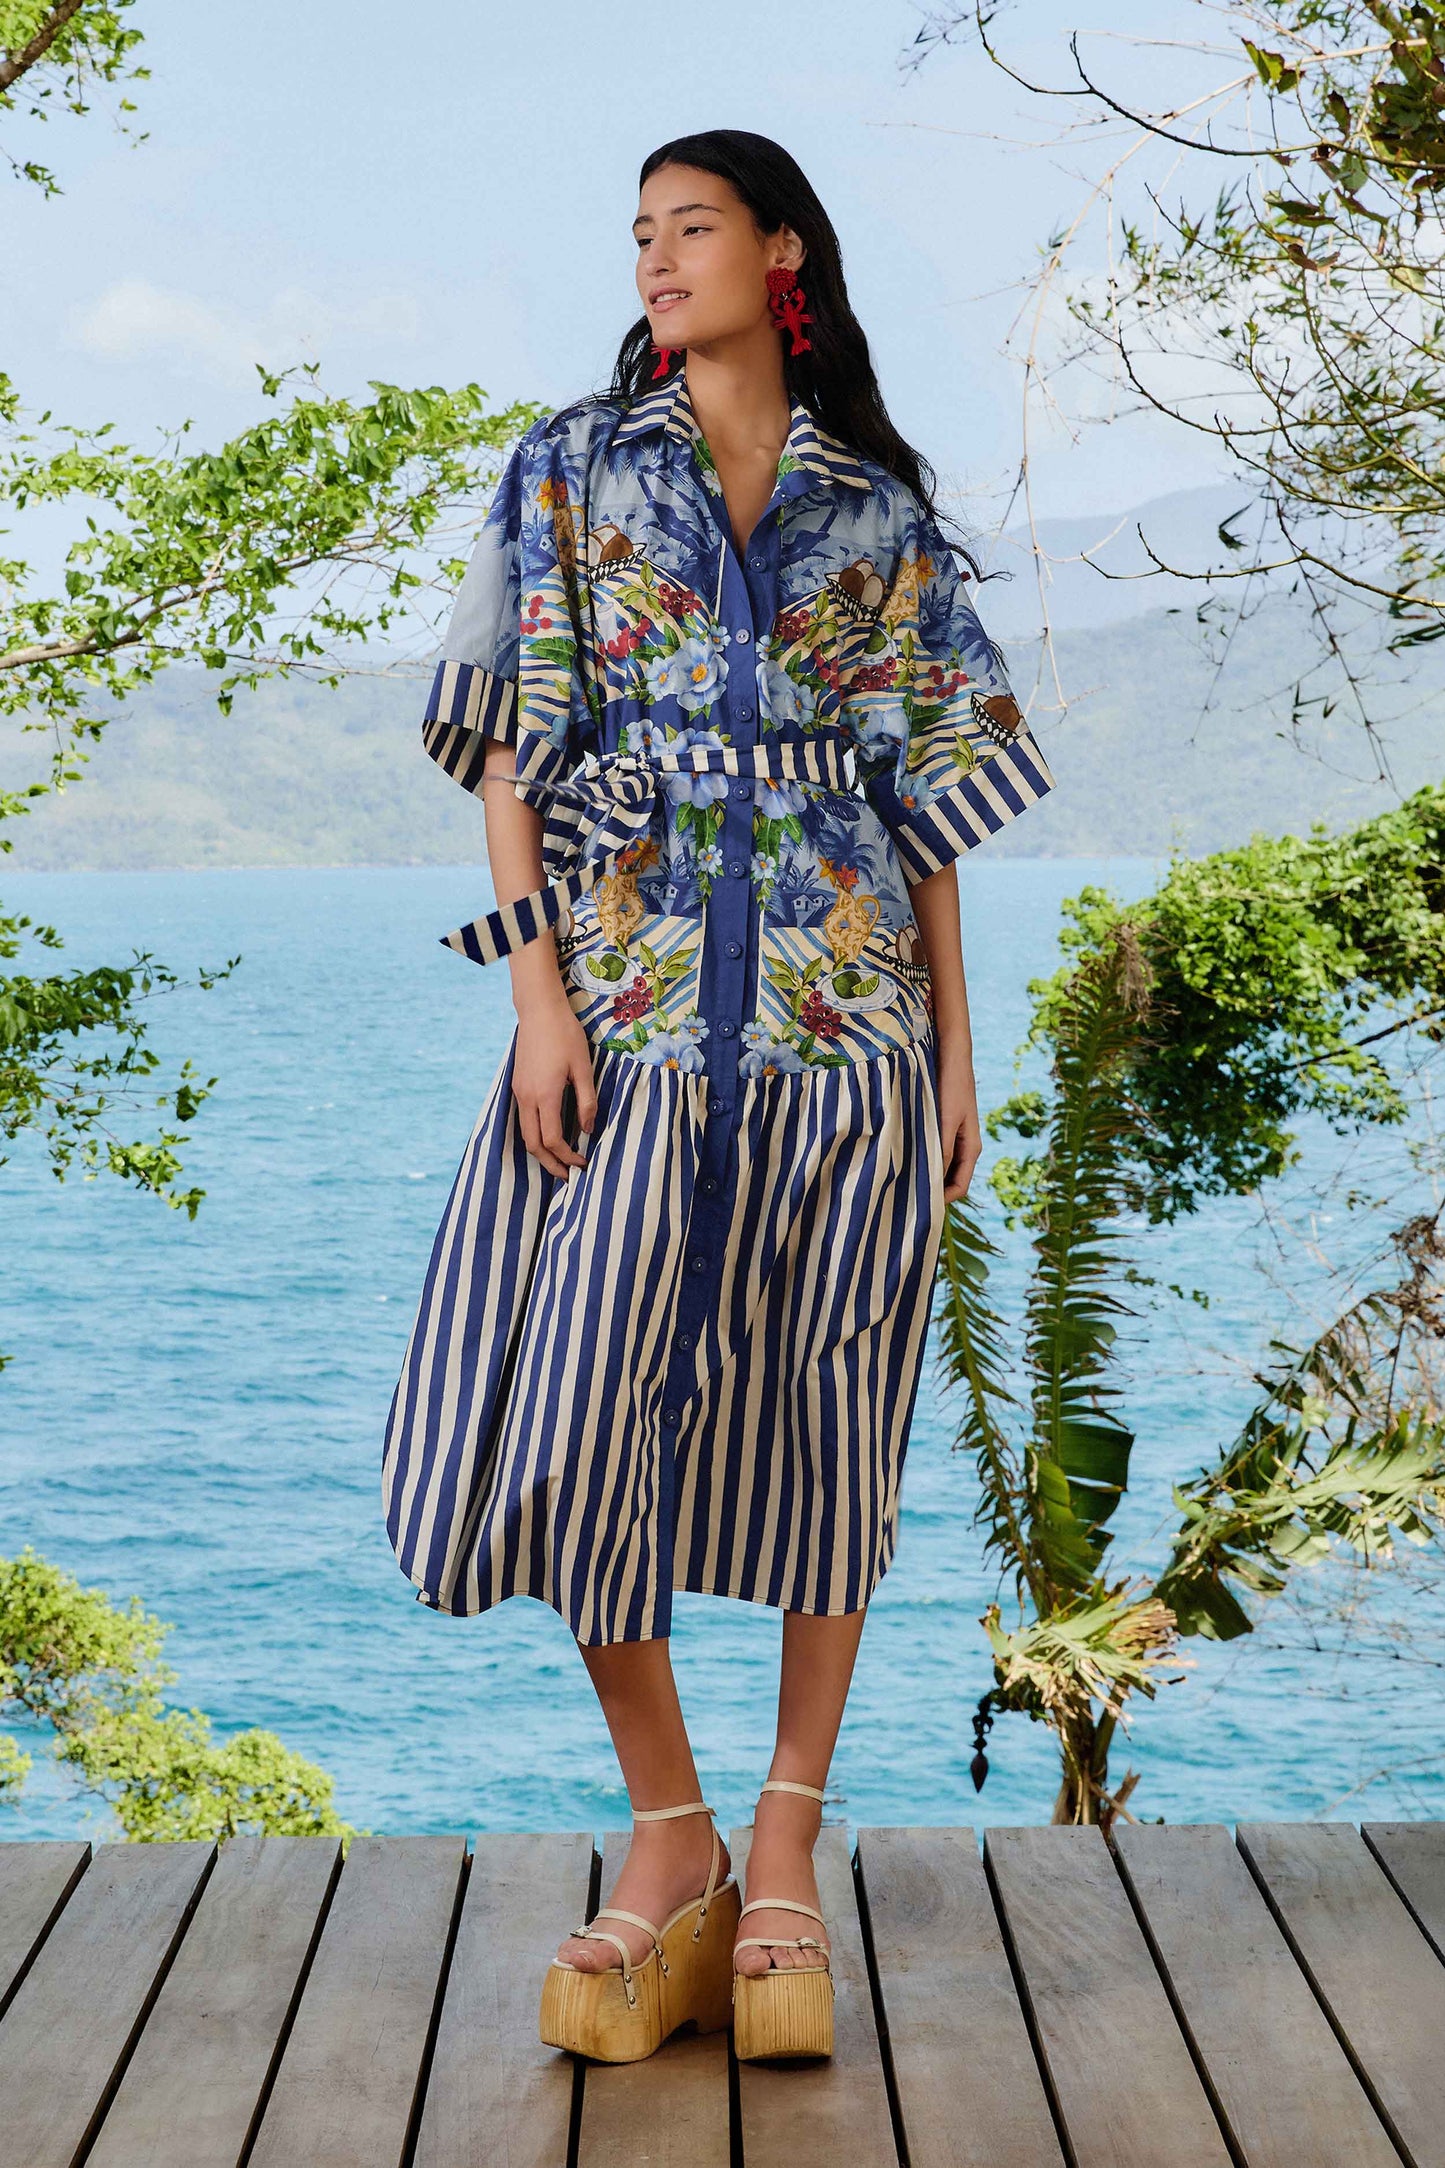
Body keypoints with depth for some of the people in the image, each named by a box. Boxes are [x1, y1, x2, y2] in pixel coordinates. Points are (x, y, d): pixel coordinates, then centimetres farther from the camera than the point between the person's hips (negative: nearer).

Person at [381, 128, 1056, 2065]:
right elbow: (516, 741, 4)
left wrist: (955, 1043, 5)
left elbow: (926, 784, 11)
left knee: (825, 1412, 1)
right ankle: (668, 1841, 8)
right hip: (631, 982, 0)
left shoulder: (880, 506, 13)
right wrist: (538, 991, -8)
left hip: (842, 995, 1)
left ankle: (783, 1856, 11)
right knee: (586, 1406, -8)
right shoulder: (573, 467, 11)